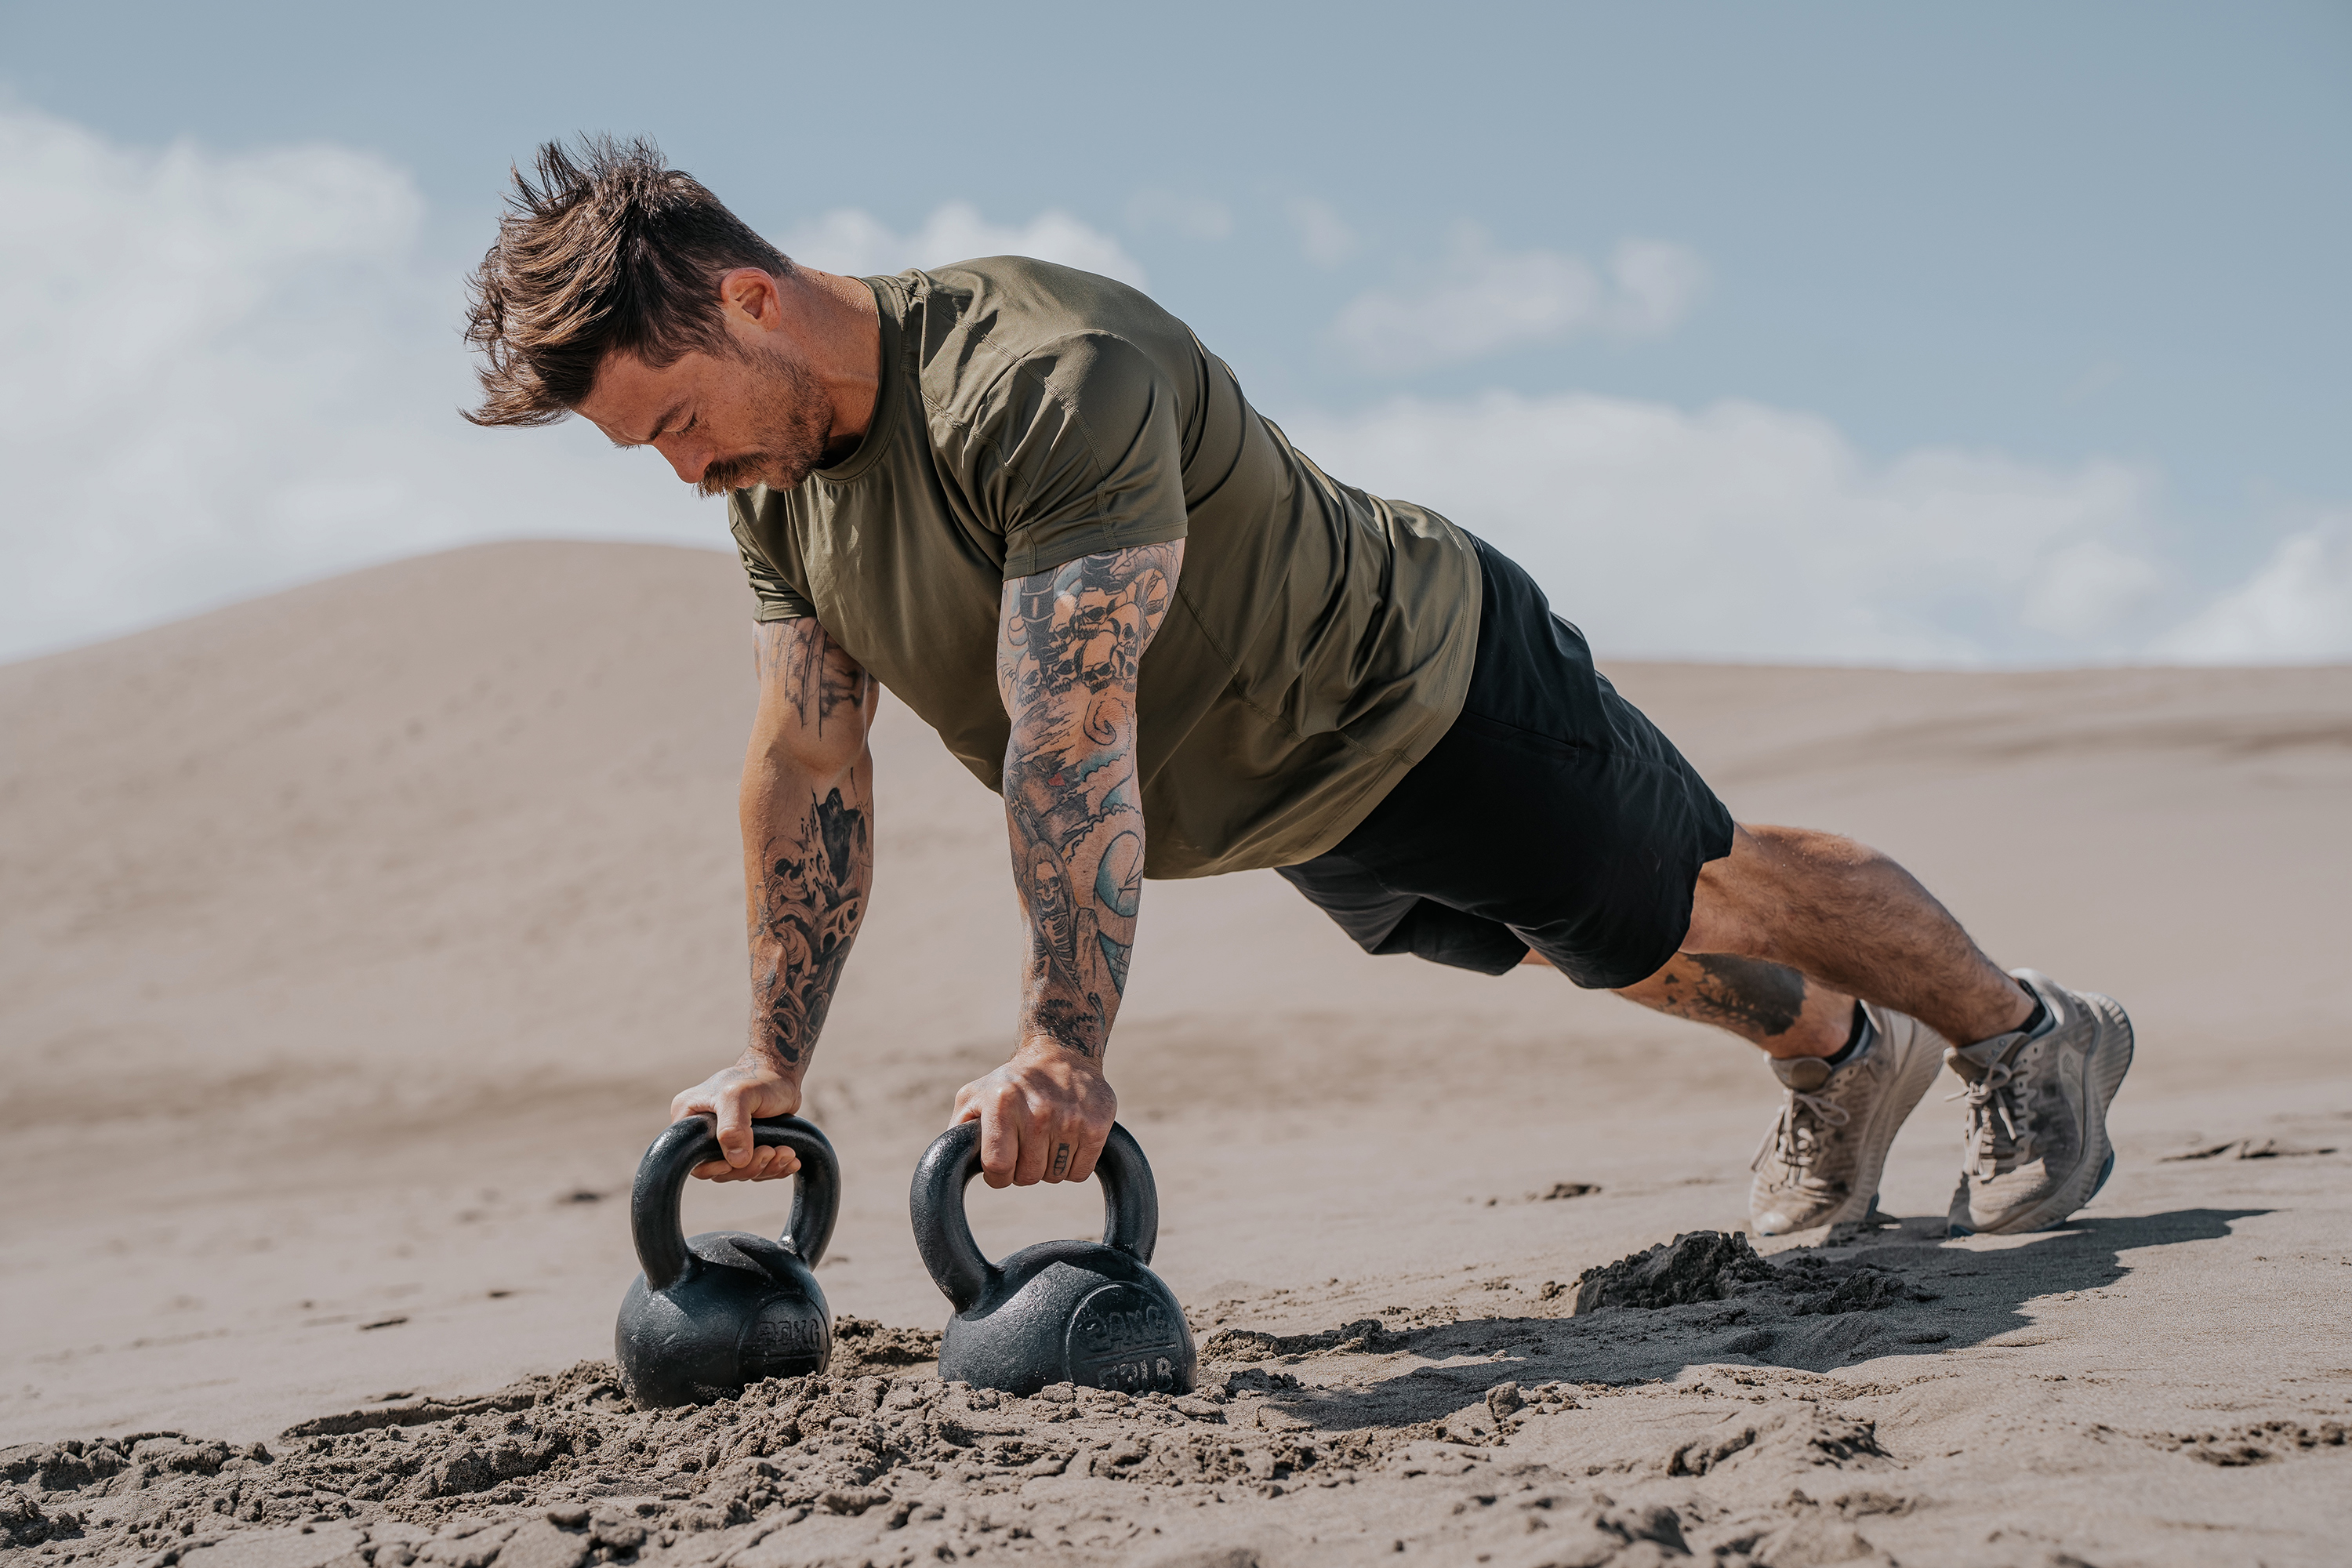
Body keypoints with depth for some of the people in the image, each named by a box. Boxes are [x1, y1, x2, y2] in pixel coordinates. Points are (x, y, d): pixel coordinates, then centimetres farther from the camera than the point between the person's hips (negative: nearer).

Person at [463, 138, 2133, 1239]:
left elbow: (1075, 731, -45)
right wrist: (773, 1063, -7)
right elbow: (810, 772, -6)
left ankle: (2030, 1034, 35)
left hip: (1426, 686, -8)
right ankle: (1840, 1055, 53)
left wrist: (1067, 1046, -47)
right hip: (1283, 803, 8)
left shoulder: (1047, 381, -39)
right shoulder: (777, 489, -11)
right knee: (1631, 949, 27)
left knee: (1713, 895, 11)